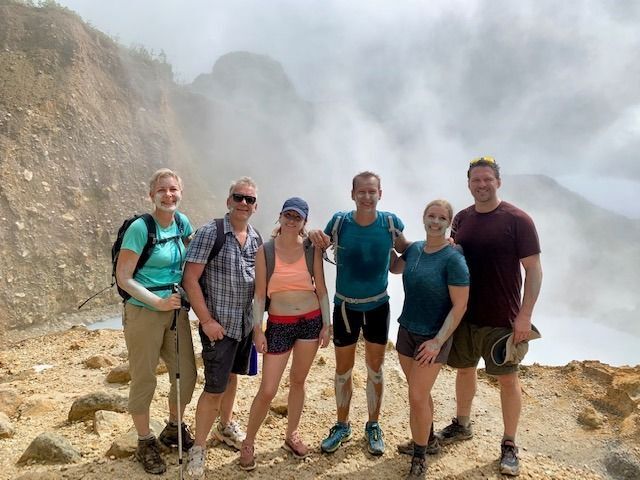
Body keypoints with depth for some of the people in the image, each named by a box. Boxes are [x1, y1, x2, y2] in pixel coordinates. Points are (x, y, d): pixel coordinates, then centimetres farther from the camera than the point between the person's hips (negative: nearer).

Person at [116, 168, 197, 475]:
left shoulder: (182, 222, 3)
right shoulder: (140, 228, -14)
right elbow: (123, 278, -13)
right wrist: (158, 302, -18)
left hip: (177, 312, 6)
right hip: (143, 313, -6)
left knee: (186, 375, 12)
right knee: (144, 381, 7)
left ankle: (173, 430, 37)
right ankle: (145, 443, 28)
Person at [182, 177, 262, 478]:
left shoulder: (257, 239, 4)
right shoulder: (210, 233, -13)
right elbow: (190, 279, -15)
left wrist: (258, 314, 6)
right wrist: (206, 320, -17)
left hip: (246, 323, 6)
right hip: (218, 324, -5)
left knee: (232, 376, 20)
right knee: (215, 387, -2)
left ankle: (225, 426, 42)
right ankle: (198, 448, 16)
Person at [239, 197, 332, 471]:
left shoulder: (312, 249, -1)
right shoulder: (265, 251, -5)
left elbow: (321, 289, 4)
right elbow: (260, 294, -3)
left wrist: (327, 324, 0)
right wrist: (257, 330, -8)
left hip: (311, 320, 2)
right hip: (279, 324, -2)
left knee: (298, 381, 16)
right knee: (267, 391, -1)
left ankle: (291, 435, 35)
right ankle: (248, 443, 21)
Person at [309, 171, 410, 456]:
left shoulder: (390, 222, -11)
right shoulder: (339, 222, -12)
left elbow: (409, 252, 5)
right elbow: (320, 247, 1)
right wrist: (315, 236, -23)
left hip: (378, 306, 0)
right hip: (345, 306, 0)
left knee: (375, 370, 13)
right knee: (343, 370, 12)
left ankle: (373, 427, 33)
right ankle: (342, 427, 33)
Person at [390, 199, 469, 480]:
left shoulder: (453, 259, -18)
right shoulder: (415, 249, 1)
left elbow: (459, 306, -17)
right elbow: (395, 267, 22)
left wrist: (438, 341, -20)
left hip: (432, 338, -6)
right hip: (407, 330, 6)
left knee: (417, 397, -2)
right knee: (420, 393, 18)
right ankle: (428, 441, 40)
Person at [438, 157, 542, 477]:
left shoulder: (517, 220, -11)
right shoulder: (461, 219, 3)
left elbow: (533, 269, -11)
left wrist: (525, 315, -17)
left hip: (502, 318, -4)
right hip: (463, 314, 5)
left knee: (507, 379, 8)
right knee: (464, 369, 19)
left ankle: (509, 444, 24)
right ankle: (462, 425, 39)